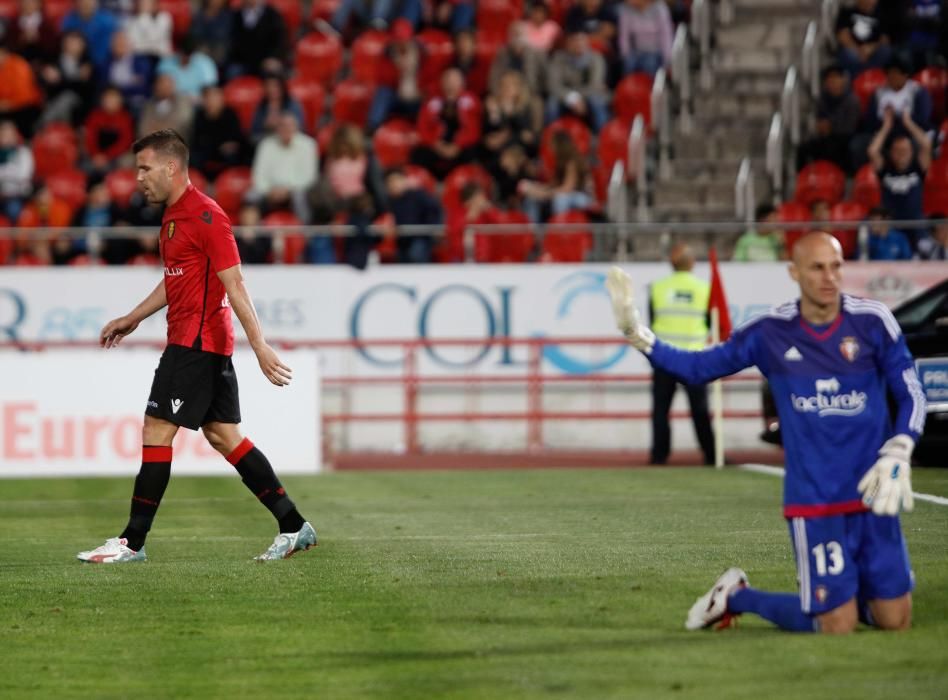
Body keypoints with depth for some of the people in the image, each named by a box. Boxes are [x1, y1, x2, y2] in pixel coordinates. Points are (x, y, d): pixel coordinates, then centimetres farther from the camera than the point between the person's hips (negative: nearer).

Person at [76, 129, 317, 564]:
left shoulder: (205, 215, -15)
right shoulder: (173, 215, 15)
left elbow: (234, 285, -20)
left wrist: (259, 346, -23)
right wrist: (133, 318, 32)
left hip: (197, 342, -10)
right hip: (209, 346, 10)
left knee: (156, 431, -7)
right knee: (223, 435, 9)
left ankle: (132, 543, -3)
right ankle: (294, 527, 11)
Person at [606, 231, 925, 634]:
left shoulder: (872, 321, -4)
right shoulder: (770, 332, -3)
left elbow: (911, 395, 4)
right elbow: (696, 367, 6)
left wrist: (896, 460, -9)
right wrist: (636, 334, -4)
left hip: (872, 496, 2)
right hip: (813, 503, -2)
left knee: (896, 622, 1)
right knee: (837, 627, -3)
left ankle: (822, 588, 30)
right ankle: (735, 597, 21)